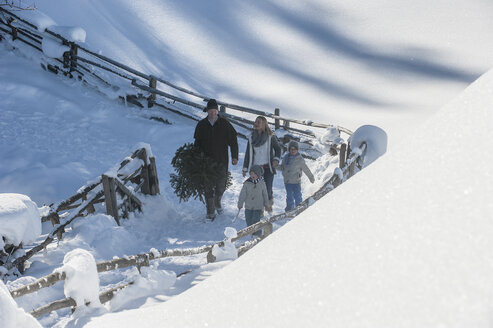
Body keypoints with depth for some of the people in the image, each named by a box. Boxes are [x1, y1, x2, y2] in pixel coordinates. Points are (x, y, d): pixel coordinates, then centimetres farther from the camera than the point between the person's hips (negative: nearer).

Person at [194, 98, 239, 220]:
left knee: (221, 185, 8)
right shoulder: (201, 125, 1)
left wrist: (234, 156, -3)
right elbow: (197, 143, 11)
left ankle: (217, 202, 38)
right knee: (208, 186, -1)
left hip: (221, 161, 0)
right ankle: (210, 211, 9)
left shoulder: (225, 124, -3)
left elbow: (233, 140, 3)